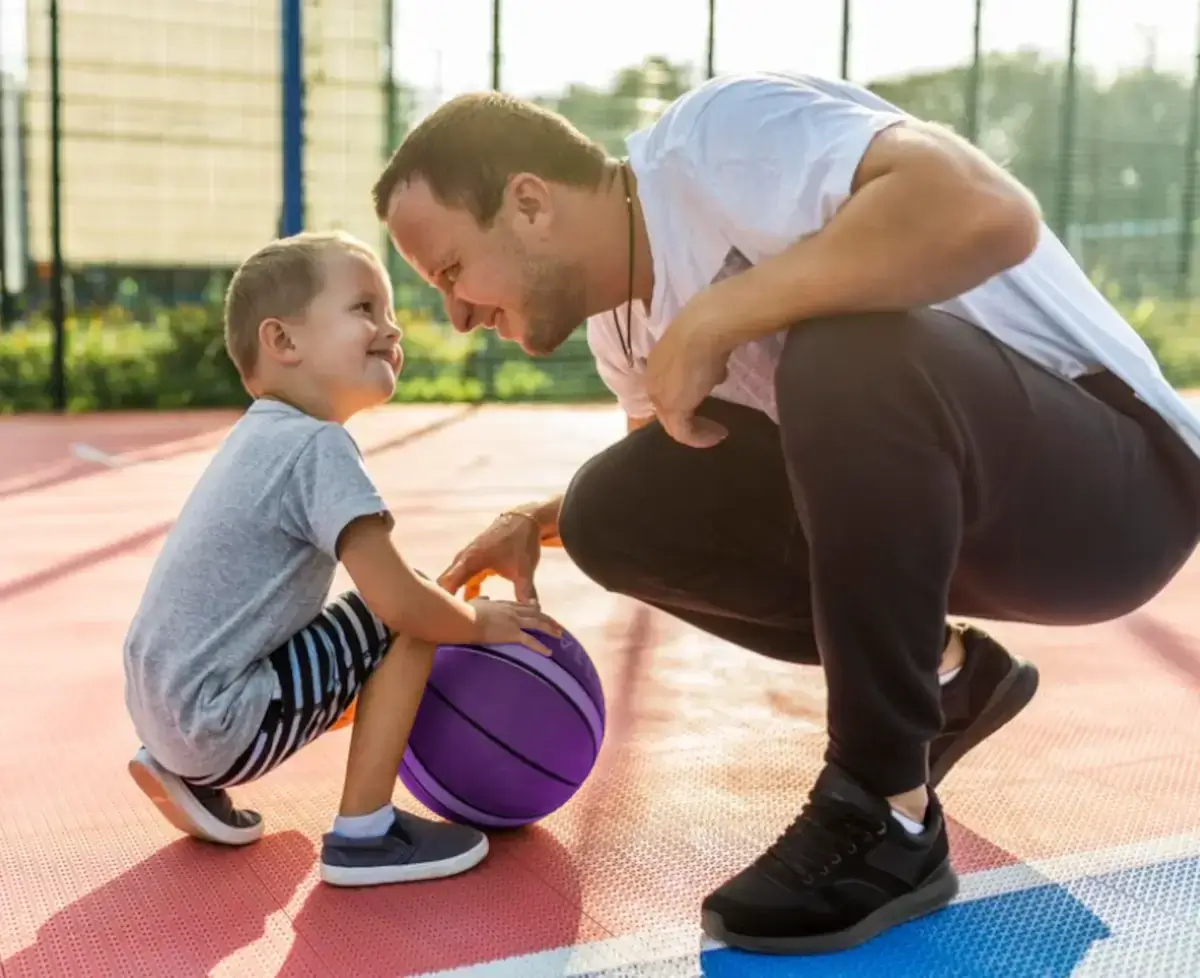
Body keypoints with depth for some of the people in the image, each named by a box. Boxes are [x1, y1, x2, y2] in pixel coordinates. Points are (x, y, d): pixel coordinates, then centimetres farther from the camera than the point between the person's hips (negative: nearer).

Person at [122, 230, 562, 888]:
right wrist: (478, 622, -3)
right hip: (218, 721, -9)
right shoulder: (317, 446, -16)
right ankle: (363, 834, -3)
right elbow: (395, 598, -21)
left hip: (161, 705, 9)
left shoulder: (262, 435, 13)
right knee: (405, 627, -6)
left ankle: (186, 772, 20)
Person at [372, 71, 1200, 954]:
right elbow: (677, 459, 23)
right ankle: (936, 675, 12)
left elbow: (988, 211, -38)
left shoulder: (714, 137, -21)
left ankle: (887, 823, -19)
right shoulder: (619, 307, 5)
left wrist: (713, 319, -29)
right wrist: (539, 521, 7)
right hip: (920, 485, 8)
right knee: (613, 512, -1)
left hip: (1118, 470, -8)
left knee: (847, 355, -37)